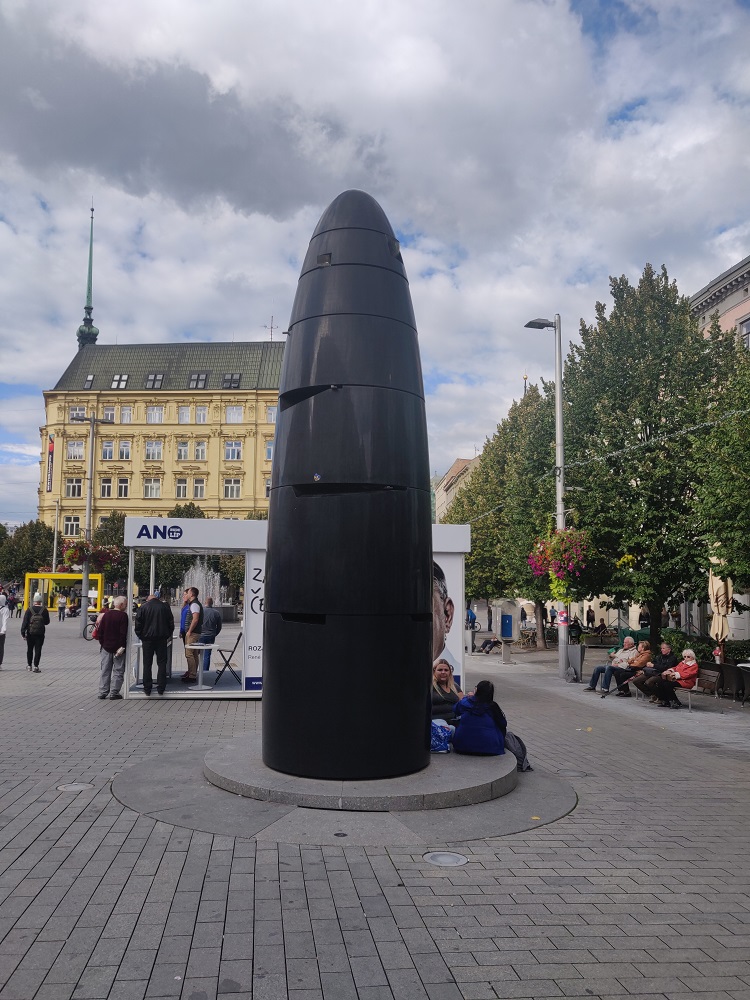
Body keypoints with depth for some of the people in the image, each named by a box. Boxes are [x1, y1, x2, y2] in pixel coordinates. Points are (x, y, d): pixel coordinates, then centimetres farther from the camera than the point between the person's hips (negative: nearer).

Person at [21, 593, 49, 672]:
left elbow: (25, 622, -9)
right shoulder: (44, 610, -6)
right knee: (38, 650, 1)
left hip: (30, 633, 1)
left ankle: (29, 666, 24)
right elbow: (47, 622, 2)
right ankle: (35, 666, -5)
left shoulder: (29, 610, -8)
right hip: (40, 634, -1)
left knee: (29, 650, 15)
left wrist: (23, 632, -5)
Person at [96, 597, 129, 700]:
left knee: (104, 670, 12)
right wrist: (122, 646, -14)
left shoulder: (106, 614, 6)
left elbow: (100, 630, 6)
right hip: (118, 647, -5)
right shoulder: (123, 616, -12)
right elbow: (123, 633, -18)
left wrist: (102, 643, 12)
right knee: (118, 671, 3)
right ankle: (114, 693, 2)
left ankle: (102, 692, 14)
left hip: (106, 646, 5)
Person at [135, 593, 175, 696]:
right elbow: (171, 623, 7)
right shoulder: (165, 607, 4)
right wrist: (168, 636, 14)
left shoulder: (143, 607, 0)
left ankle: (147, 688, 6)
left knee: (147, 664, 5)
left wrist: (141, 636, 8)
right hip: (162, 639, 1)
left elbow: (137, 625, -2)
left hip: (147, 639, -1)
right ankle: (161, 688, 3)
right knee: (161, 663, 6)